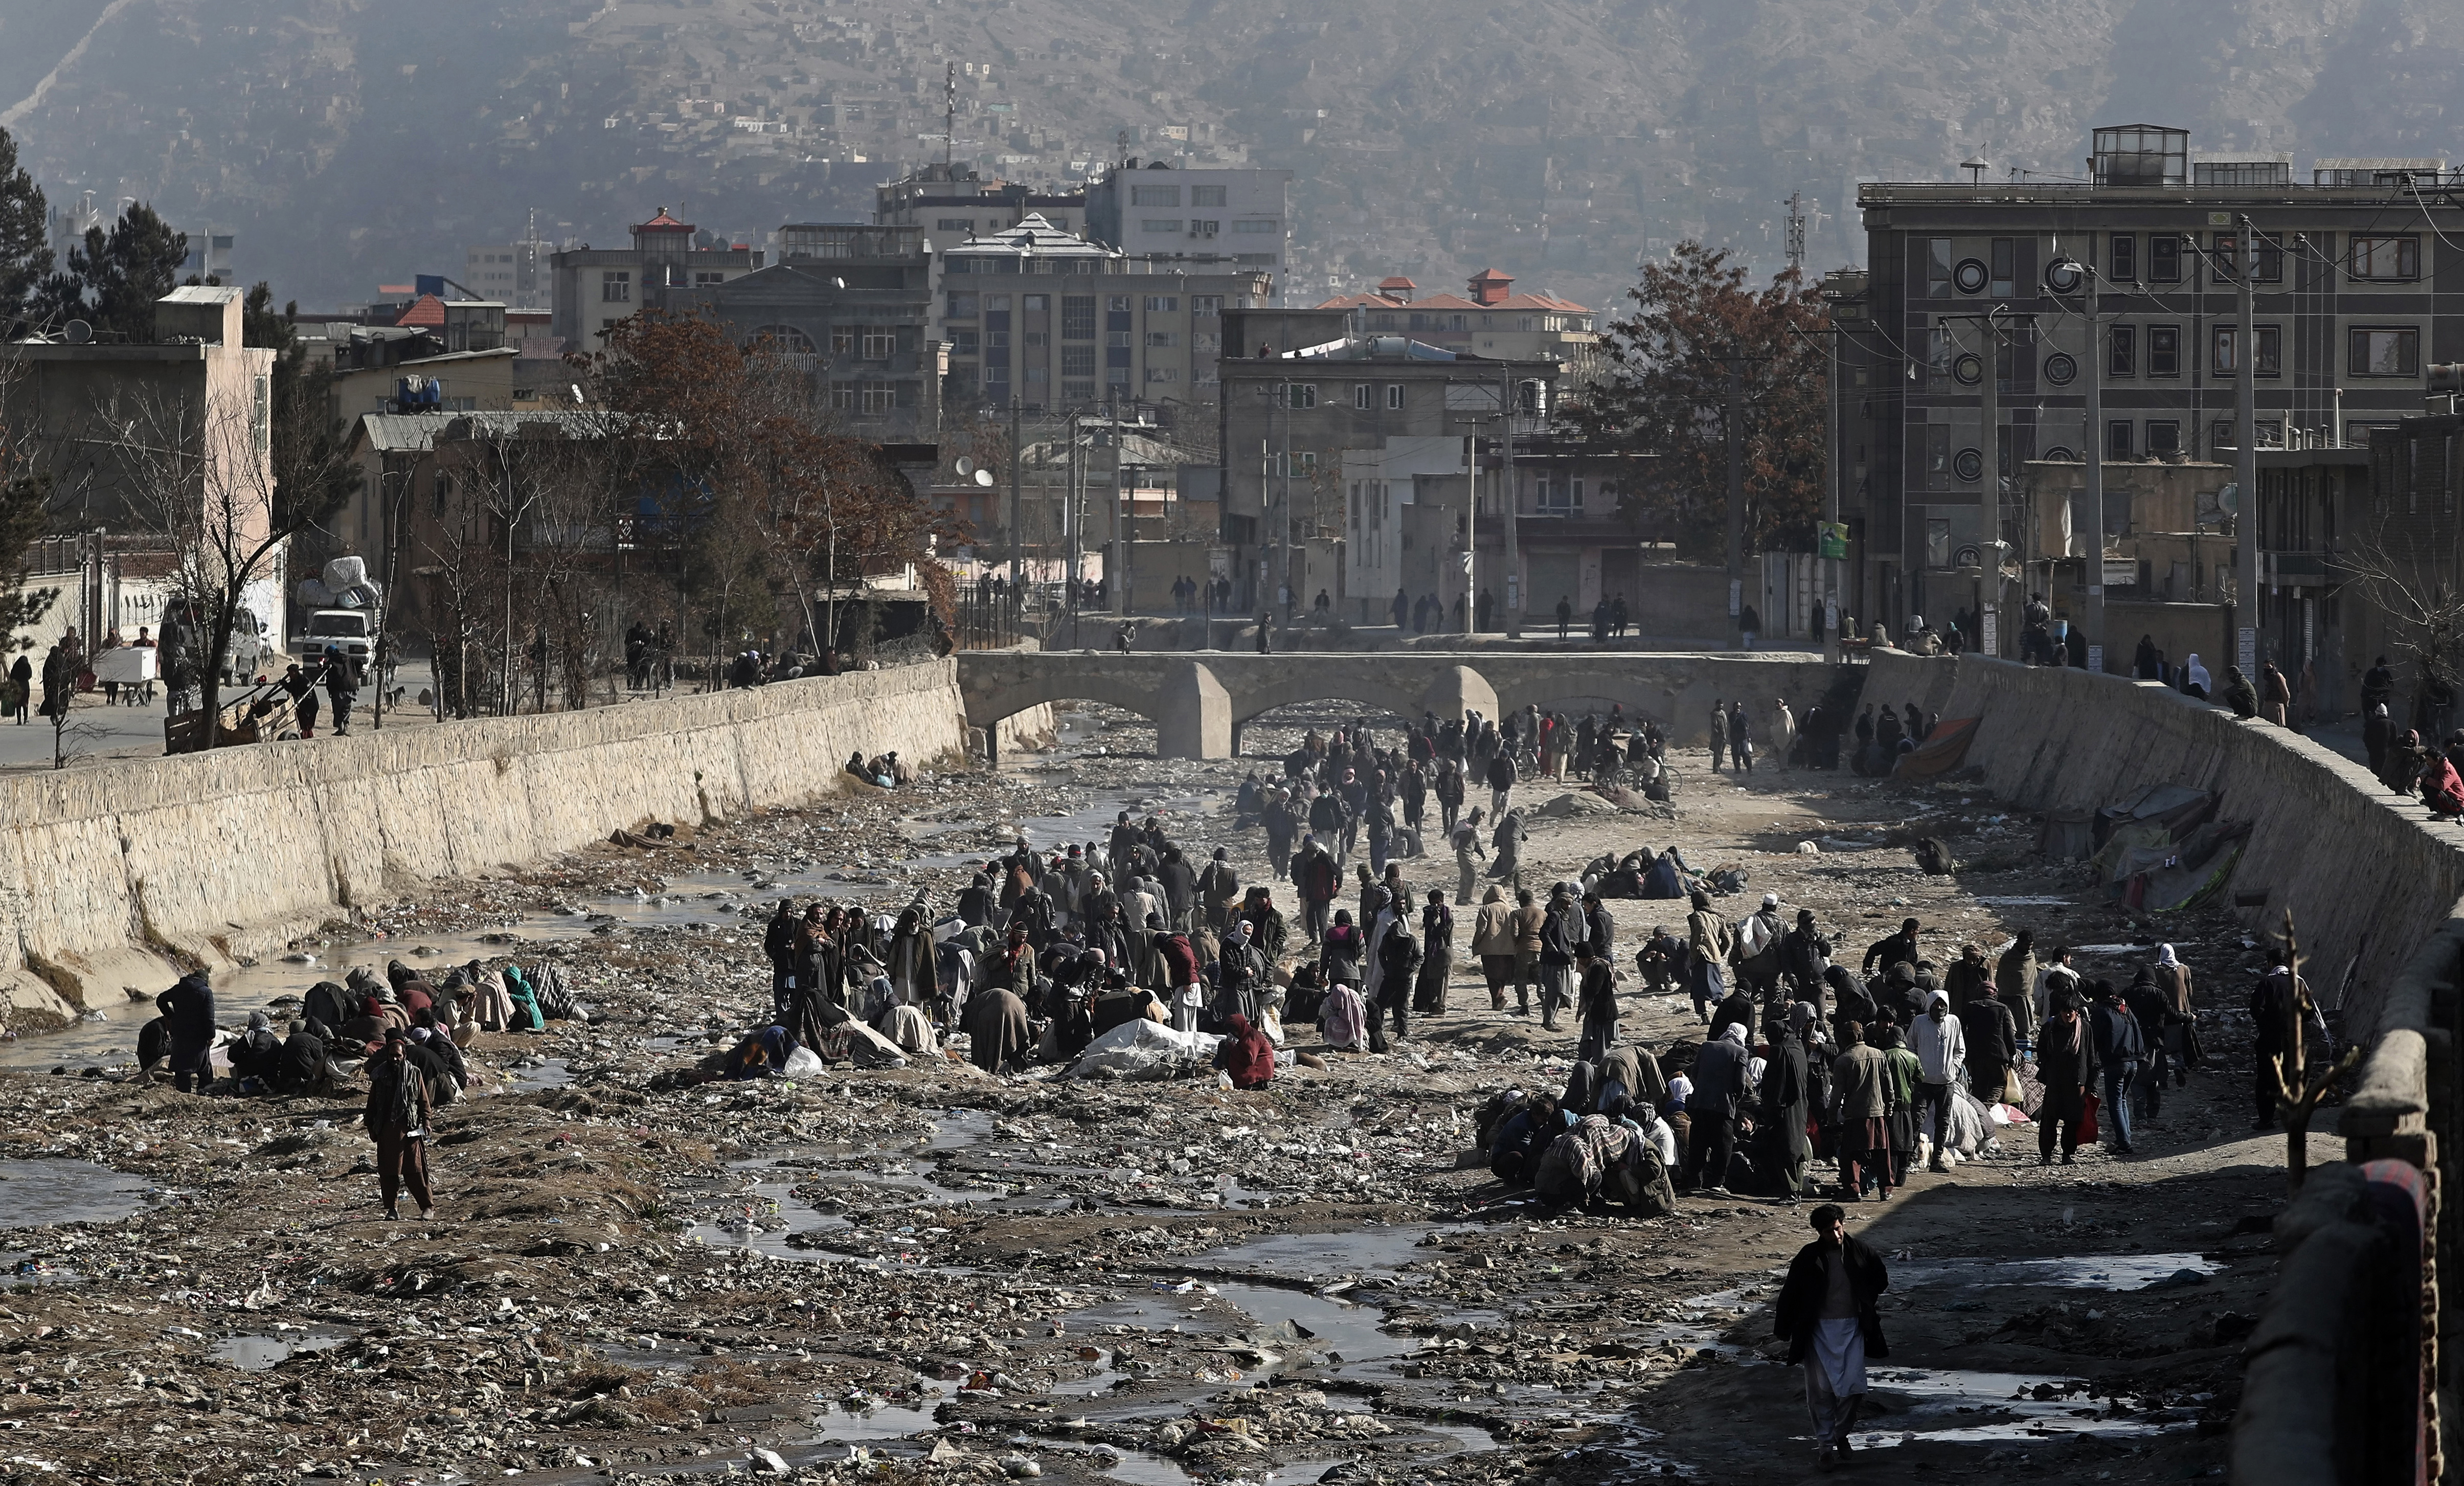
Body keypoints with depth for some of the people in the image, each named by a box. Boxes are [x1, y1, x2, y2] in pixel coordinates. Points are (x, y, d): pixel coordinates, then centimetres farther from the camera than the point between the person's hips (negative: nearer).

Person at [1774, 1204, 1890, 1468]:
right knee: (1821, 1390, 0)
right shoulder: (1809, 1258, -7)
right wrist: (1783, 1330, 4)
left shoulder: (1859, 1251, -3)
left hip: (1852, 1328, 1)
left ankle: (1841, 1433, 21)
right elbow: (1790, 1294, 0)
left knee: (1854, 1388, -4)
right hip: (1819, 1330, -1)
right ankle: (1825, 1444, 11)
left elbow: (1881, 1279, 15)